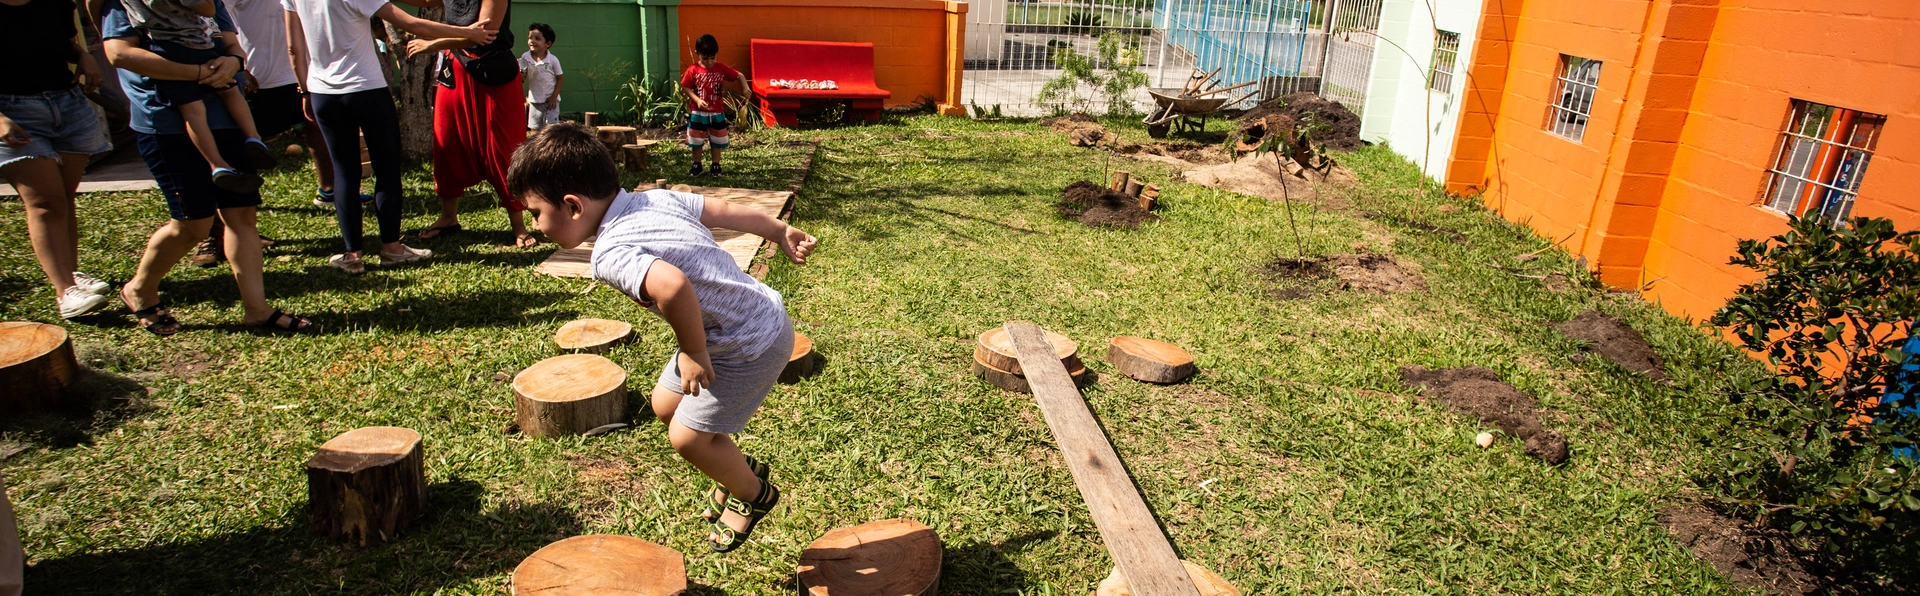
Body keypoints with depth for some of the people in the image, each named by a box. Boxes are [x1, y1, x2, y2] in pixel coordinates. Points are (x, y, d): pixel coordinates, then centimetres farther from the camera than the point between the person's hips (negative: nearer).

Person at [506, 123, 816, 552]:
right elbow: (723, 210, 9)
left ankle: (754, 494, 28)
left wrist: (694, 353, -29)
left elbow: (673, 286, -48)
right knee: (666, 406, 18)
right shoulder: (655, 199, -2)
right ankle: (736, 470, 39)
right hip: (760, 314, 10)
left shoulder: (611, 255, -28)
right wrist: (780, 231, 26)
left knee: (688, 436, 2)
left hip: (753, 345, -10)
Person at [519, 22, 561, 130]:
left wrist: (554, 96, -9)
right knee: (534, 128, 9)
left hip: (550, 100, -3)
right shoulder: (525, 58, -4)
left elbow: (560, 78, -3)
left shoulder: (553, 60, -12)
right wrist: (520, 75, -22)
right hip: (534, 100, 3)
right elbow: (522, 77, 3)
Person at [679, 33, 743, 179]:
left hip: (717, 113, 1)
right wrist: (697, 100, -19)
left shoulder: (721, 68, -5)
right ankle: (696, 165, 21)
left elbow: (739, 76, 0)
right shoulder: (693, 70, -10)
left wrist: (745, 88, -18)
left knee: (717, 141, 10)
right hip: (697, 113, -1)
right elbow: (685, 88, -6)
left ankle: (716, 165, 22)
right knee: (696, 141, 8)